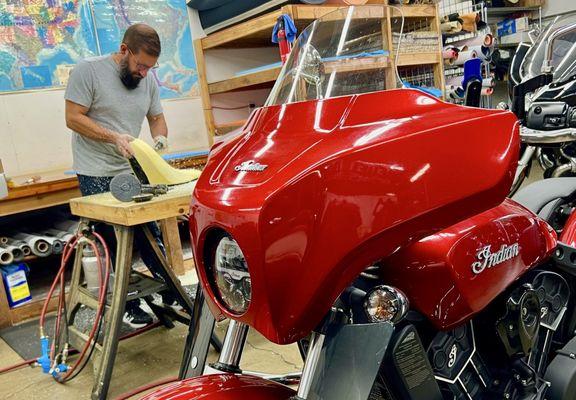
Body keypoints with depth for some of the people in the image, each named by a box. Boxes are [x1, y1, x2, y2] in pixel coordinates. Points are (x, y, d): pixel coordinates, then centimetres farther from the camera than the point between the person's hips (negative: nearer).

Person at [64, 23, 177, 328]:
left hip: (133, 171, 5)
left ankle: (171, 295, 21)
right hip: (97, 176, -5)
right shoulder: (88, 70, -10)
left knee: (150, 237, 8)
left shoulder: (148, 80, 6)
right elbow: (73, 118, -12)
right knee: (115, 245, 1)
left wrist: (160, 137, -9)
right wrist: (113, 137, -24)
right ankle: (128, 306, 16)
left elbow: (157, 117, 14)